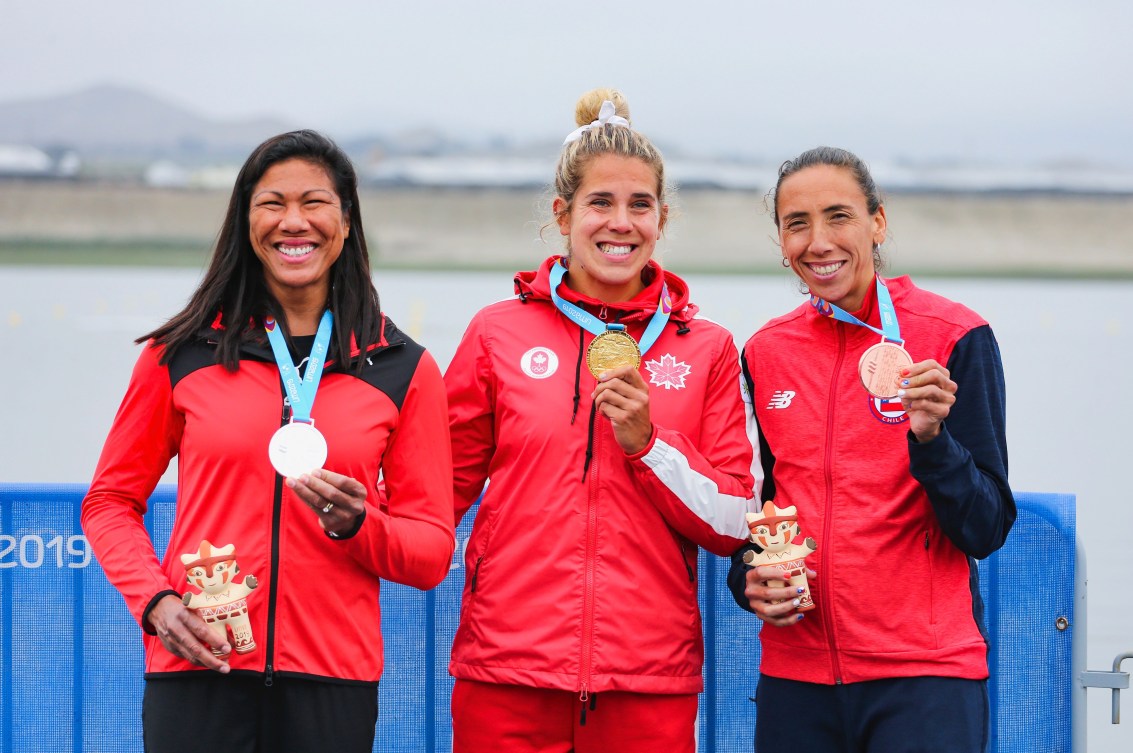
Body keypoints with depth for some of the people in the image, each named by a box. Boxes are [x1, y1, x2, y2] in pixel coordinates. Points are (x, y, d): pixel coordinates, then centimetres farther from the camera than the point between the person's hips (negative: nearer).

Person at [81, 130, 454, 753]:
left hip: (333, 679, 1)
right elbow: (111, 501, 11)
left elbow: (432, 552, 7)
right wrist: (155, 600, -5)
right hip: (199, 671, 0)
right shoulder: (182, 354, 5)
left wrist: (356, 526, -12)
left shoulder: (404, 369, 7)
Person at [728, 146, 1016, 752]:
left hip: (923, 674, -4)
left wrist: (931, 438, -22)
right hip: (796, 672, 4)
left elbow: (986, 530, -6)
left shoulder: (955, 337, -3)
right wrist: (750, 579, 0)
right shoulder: (764, 354, 9)